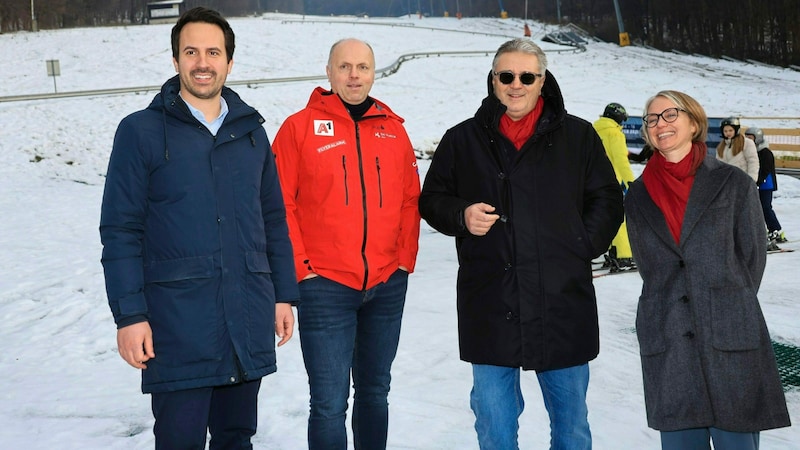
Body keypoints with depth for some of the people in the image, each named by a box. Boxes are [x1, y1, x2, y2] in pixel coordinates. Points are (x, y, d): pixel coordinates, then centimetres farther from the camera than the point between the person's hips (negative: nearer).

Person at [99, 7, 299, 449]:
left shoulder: (250, 130, 11)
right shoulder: (141, 131, -3)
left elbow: (273, 218, 14)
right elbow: (120, 230, -5)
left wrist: (284, 295, 10)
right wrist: (129, 315, -11)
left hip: (249, 325, 4)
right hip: (177, 325, -4)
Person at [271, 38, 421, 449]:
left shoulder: (393, 129, 9)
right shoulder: (300, 127, -2)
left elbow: (410, 200, 12)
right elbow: (279, 205, -4)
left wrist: (406, 258, 3)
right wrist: (300, 266, -9)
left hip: (388, 285, 4)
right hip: (325, 286, -4)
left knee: (375, 391, 16)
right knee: (329, 404, -2)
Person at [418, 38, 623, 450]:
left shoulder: (578, 136, 6)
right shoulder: (462, 140, 7)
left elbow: (607, 200, 10)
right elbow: (432, 200, 13)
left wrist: (583, 246, -3)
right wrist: (461, 216, -8)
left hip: (563, 303, 0)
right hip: (489, 304, 0)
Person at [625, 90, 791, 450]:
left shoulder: (733, 184, 2)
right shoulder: (638, 196, 9)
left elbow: (752, 256, 4)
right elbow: (648, 264, 13)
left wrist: (728, 310, 4)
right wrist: (672, 309, 5)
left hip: (732, 338, -2)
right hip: (666, 345, 2)